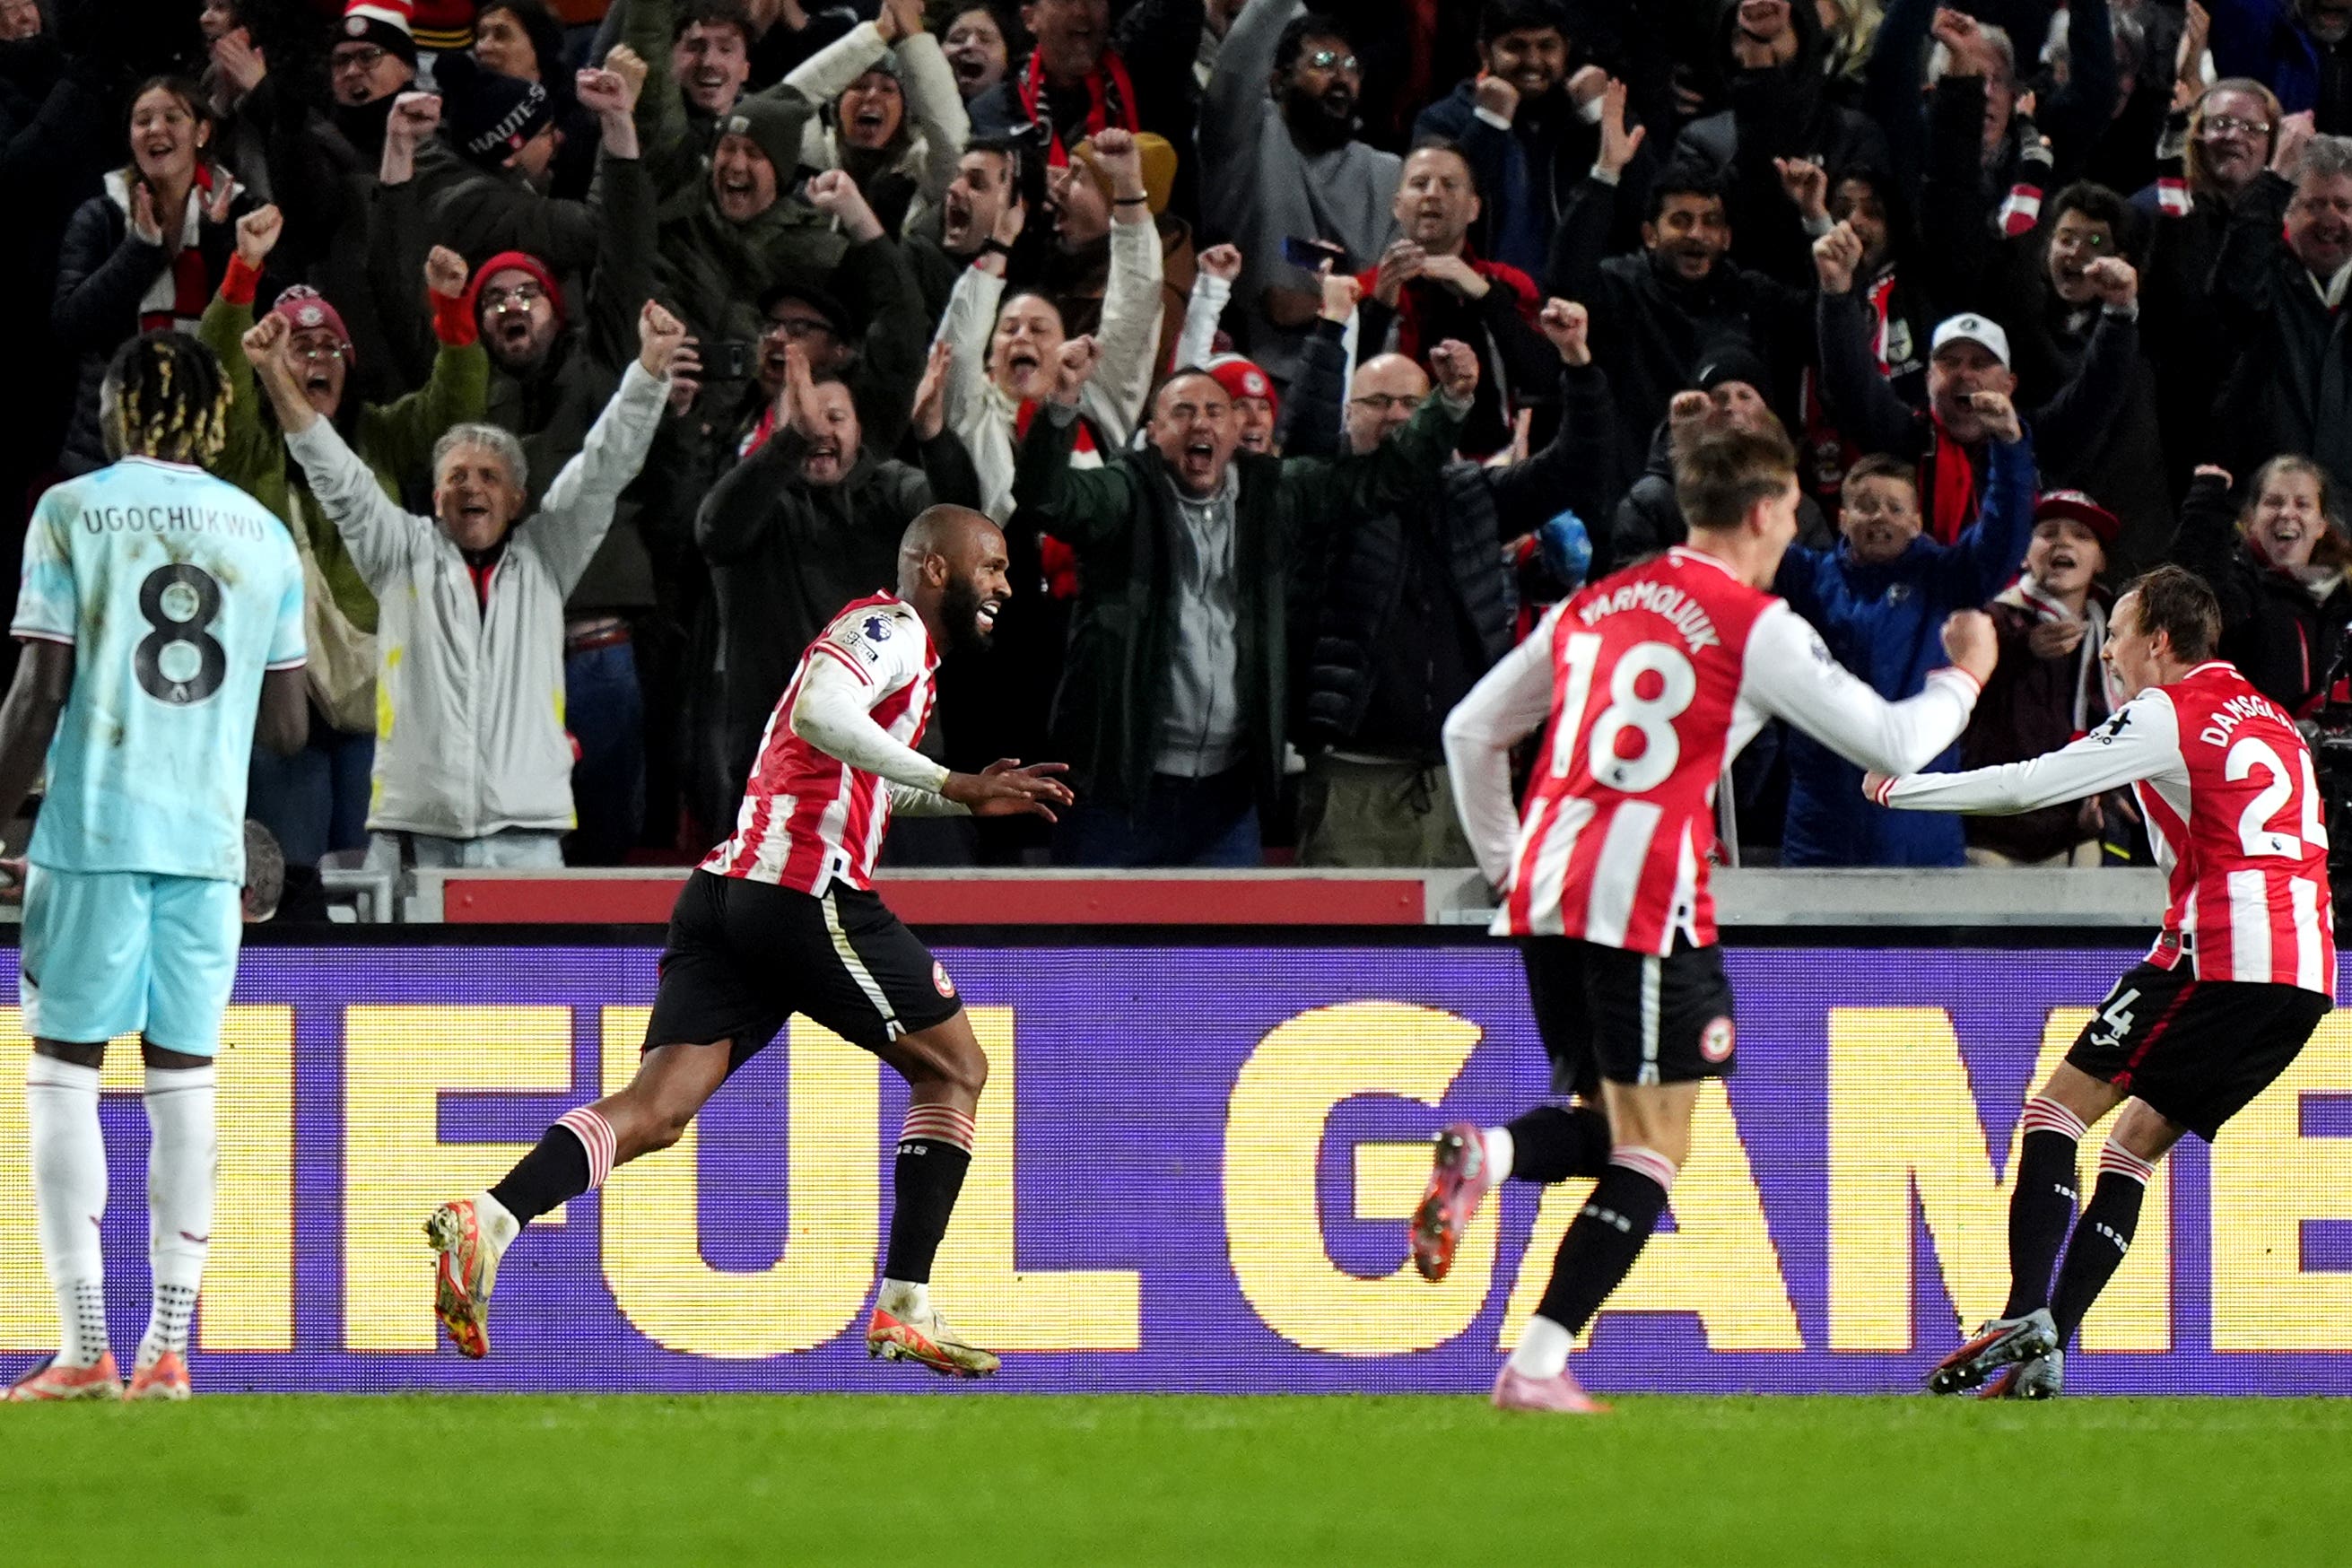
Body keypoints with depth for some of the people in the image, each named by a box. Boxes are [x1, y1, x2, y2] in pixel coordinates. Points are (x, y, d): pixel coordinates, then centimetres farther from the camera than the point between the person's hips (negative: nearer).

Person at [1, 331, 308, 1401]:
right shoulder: (263, 534, 10)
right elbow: (287, 725, 11)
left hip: (91, 831, -3)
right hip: (209, 838, 3)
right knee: (183, 1079, 6)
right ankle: (169, 1348, 0)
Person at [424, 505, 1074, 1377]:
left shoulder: (888, 636, 28)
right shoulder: (892, 628, -3)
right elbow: (821, 716, -24)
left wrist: (968, 801, 35)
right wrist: (950, 785, -22)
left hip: (727, 888, 9)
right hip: (808, 892, -9)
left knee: (657, 1110, -5)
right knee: (954, 1068, 8)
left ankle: (490, 1221, -27)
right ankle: (905, 1311, 5)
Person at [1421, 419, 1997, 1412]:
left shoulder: (1592, 607, 18)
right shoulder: (1754, 625, -1)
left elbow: (1470, 731, 22)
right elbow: (1890, 743, 2)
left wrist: (1504, 865, 30)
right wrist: (1964, 676, 21)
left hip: (1546, 888, 6)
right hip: (1646, 901, -6)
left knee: (1606, 1126, 19)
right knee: (1650, 1152, 1)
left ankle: (1485, 1154, -14)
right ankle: (1538, 1367, -10)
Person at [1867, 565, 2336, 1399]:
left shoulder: (2166, 715, 0)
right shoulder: (2271, 720, 23)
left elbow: (2027, 785, 0)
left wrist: (1901, 788, 11)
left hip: (2223, 952, -8)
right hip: (2307, 971, 8)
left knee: (2059, 1106, -1)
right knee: (2137, 1140, 14)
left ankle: (2026, 1318, -17)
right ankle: (2048, 1346, 5)